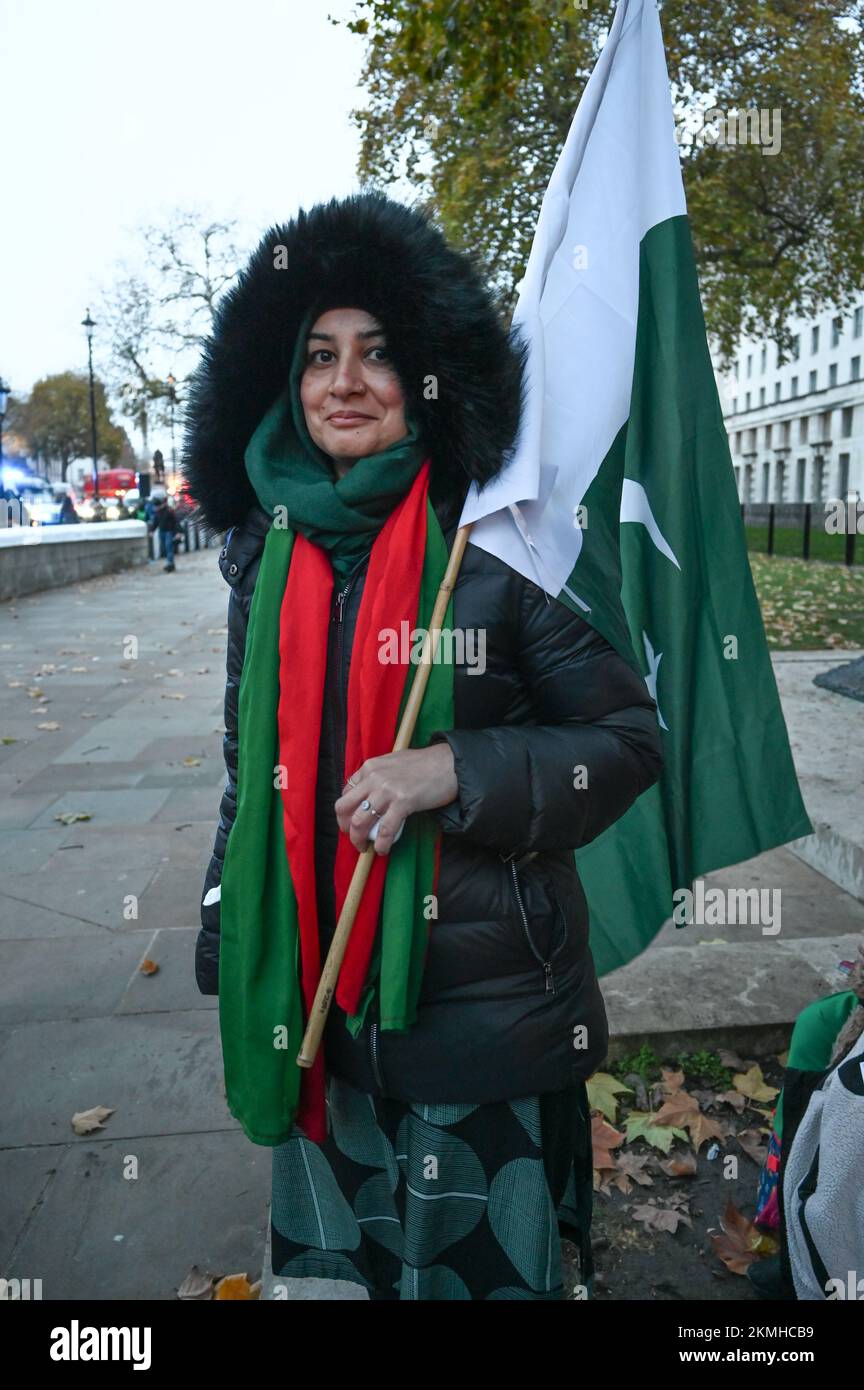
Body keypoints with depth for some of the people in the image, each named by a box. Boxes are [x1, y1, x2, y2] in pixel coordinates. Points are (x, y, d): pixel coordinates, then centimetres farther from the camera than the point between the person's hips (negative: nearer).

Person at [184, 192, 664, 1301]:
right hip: (319, 992, 5)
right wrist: (227, 951, 12)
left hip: (486, 994, -4)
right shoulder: (268, 554, 2)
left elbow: (630, 740, -9)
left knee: (483, 1258, 16)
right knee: (342, 1253, 24)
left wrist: (454, 769, -23)